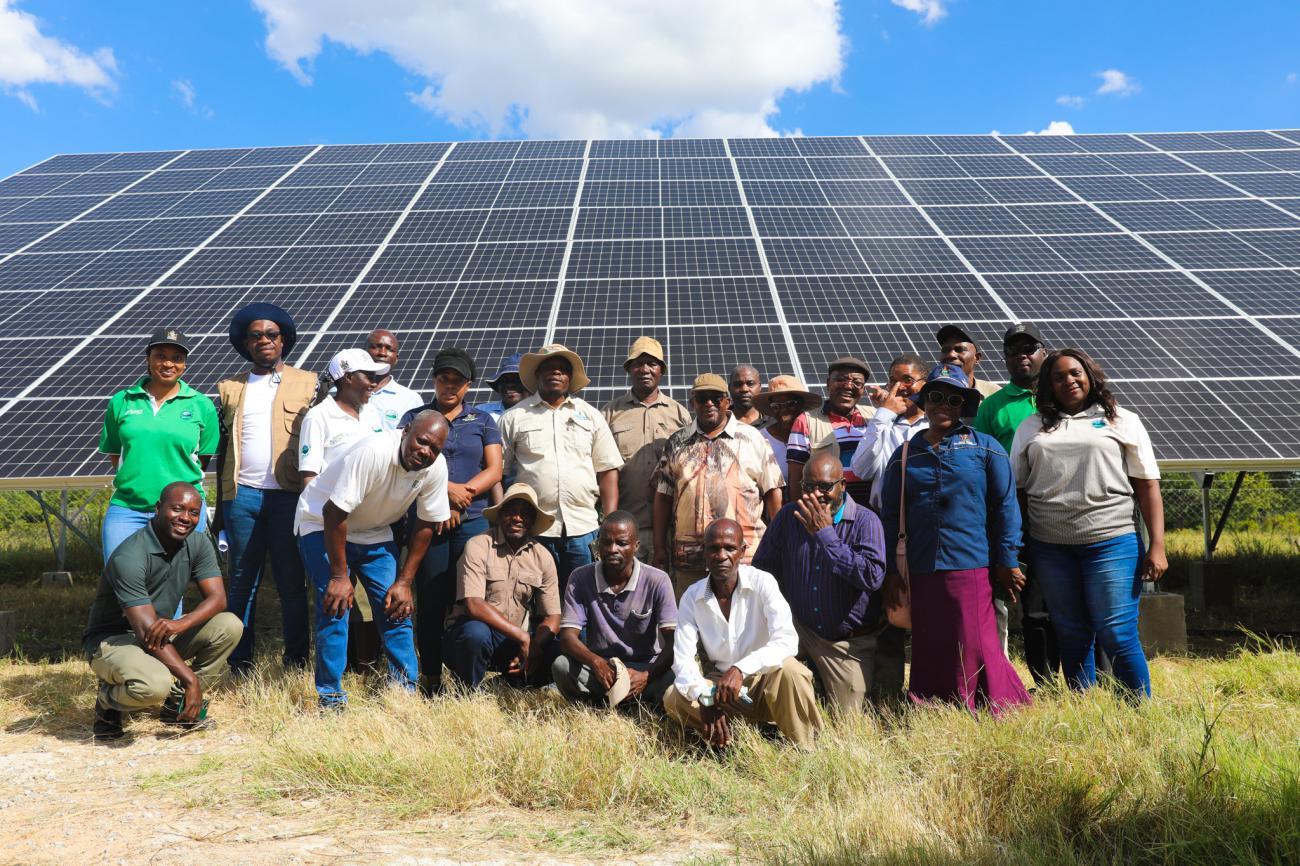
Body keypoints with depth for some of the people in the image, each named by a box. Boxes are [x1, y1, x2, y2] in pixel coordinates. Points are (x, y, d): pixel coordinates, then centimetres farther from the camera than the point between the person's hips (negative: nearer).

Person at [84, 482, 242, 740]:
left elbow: (218, 598, -11)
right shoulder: (129, 557, -26)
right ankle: (109, 700, 1)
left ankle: (178, 702, 0)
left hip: (164, 637, 7)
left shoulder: (198, 544, -5)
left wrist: (180, 624, -33)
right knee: (155, 684, -37)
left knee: (229, 626, -18)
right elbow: (147, 631, -29)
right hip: (111, 640, -6)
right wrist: (191, 679, -32)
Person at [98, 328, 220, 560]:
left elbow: (204, 458, 7)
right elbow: (114, 453, 13)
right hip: (126, 507, 1)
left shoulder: (201, 406, 3)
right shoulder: (121, 402, 7)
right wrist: (137, 481, 5)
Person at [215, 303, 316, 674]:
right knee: (242, 582, 7)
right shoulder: (230, 388, 15)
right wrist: (220, 506, 10)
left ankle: (296, 665, 10)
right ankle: (240, 665, 16)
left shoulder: (307, 383, 7)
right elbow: (222, 448, 14)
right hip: (242, 494, 2)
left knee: (292, 583, 3)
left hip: (290, 495, -2)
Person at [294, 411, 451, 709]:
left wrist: (404, 582, -7)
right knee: (335, 604, -17)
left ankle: (406, 689, 9)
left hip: (374, 532, 5)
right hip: (323, 523, -5)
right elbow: (334, 514, -30)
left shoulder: (436, 468, -16)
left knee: (397, 605, -2)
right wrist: (339, 576, -25)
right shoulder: (372, 452, -34)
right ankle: (330, 697, -5)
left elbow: (426, 525, -5)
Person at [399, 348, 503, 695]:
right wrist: (448, 489, -13)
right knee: (429, 601, 2)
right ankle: (431, 676, 11)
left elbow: (494, 470, 3)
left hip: (472, 522, 1)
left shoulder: (482, 420, 12)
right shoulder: (414, 418, 10)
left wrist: (462, 496, -12)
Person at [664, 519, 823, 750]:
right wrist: (705, 698, -31)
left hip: (766, 680, -2)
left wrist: (740, 669, -40)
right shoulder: (692, 597, -6)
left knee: (789, 670, -35)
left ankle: (803, 752, -14)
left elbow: (787, 641, -27)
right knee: (673, 698, -23)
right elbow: (683, 659, -11)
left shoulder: (762, 583, -14)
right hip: (719, 685, 3)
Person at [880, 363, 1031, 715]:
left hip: (971, 566, -3)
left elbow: (1005, 505, 3)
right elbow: (890, 515, 11)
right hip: (921, 571, 3)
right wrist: (891, 571, 7)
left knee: (976, 648, -3)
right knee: (929, 653, 9)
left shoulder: (985, 447, 5)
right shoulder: (905, 455, 11)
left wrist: (1007, 561, -2)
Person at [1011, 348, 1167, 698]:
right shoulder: (1031, 428, 12)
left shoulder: (1122, 421, 8)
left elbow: (1147, 486, 4)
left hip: (1111, 542, -2)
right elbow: (1016, 490, 10)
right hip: (1050, 548, 2)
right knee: (1071, 638, 10)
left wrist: (1157, 546, -5)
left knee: (1118, 637, -4)